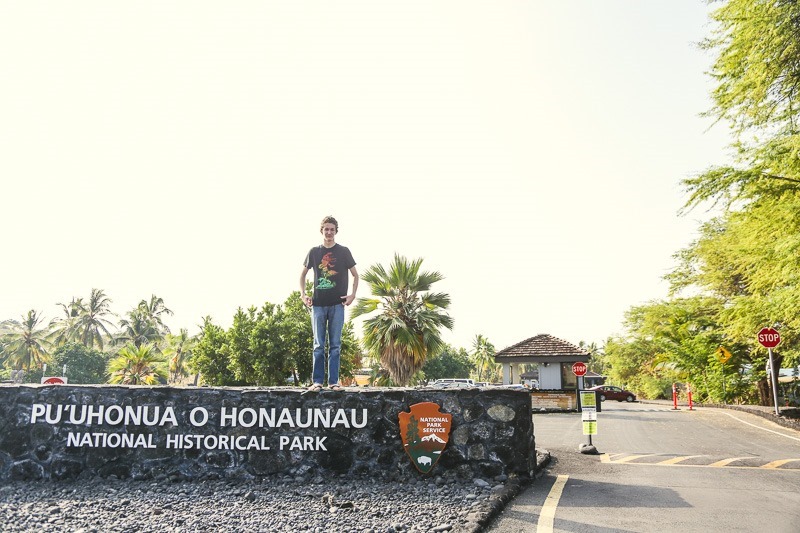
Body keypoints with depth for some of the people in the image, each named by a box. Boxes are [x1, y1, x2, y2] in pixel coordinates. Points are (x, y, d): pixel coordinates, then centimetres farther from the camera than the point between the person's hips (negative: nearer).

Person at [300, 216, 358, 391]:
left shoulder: (343, 251, 6)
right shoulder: (314, 252, 9)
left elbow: (355, 275, 11)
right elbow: (303, 274, 19)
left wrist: (353, 294, -2)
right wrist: (303, 294, 8)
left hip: (337, 304, -1)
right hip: (318, 304, 1)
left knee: (335, 345, 1)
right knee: (319, 345, 2)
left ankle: (333, 381, 6)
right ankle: (317, 381, 7)